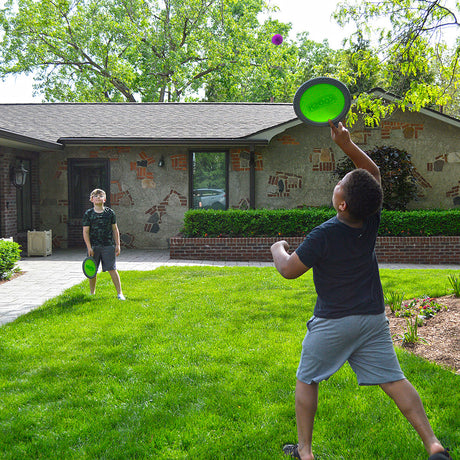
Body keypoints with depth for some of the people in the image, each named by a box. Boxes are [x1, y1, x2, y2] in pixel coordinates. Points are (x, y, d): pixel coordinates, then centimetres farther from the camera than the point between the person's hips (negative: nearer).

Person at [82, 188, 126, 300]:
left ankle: (119, 293, 2)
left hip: (108, 246, 0)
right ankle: (92, 293, 24)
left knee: (112, 270, -4)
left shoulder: (110, 212, 4)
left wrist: (117, 245, 4)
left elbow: (115, 229, 9)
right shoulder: (88, 214, 1)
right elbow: (85, 231, -1)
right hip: (93, 246, 1)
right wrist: (89, 247, -8)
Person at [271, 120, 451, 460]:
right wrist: (346, 144, -6)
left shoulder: (324, 235, -23)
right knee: (393, 380, 7)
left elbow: (289, 270, -12)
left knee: (307, 381, 13)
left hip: (332, 322, -5)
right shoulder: (372, 221, -8)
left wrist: (278, 249, 8)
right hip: (373, 317, 5)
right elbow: (374, 171, 4)